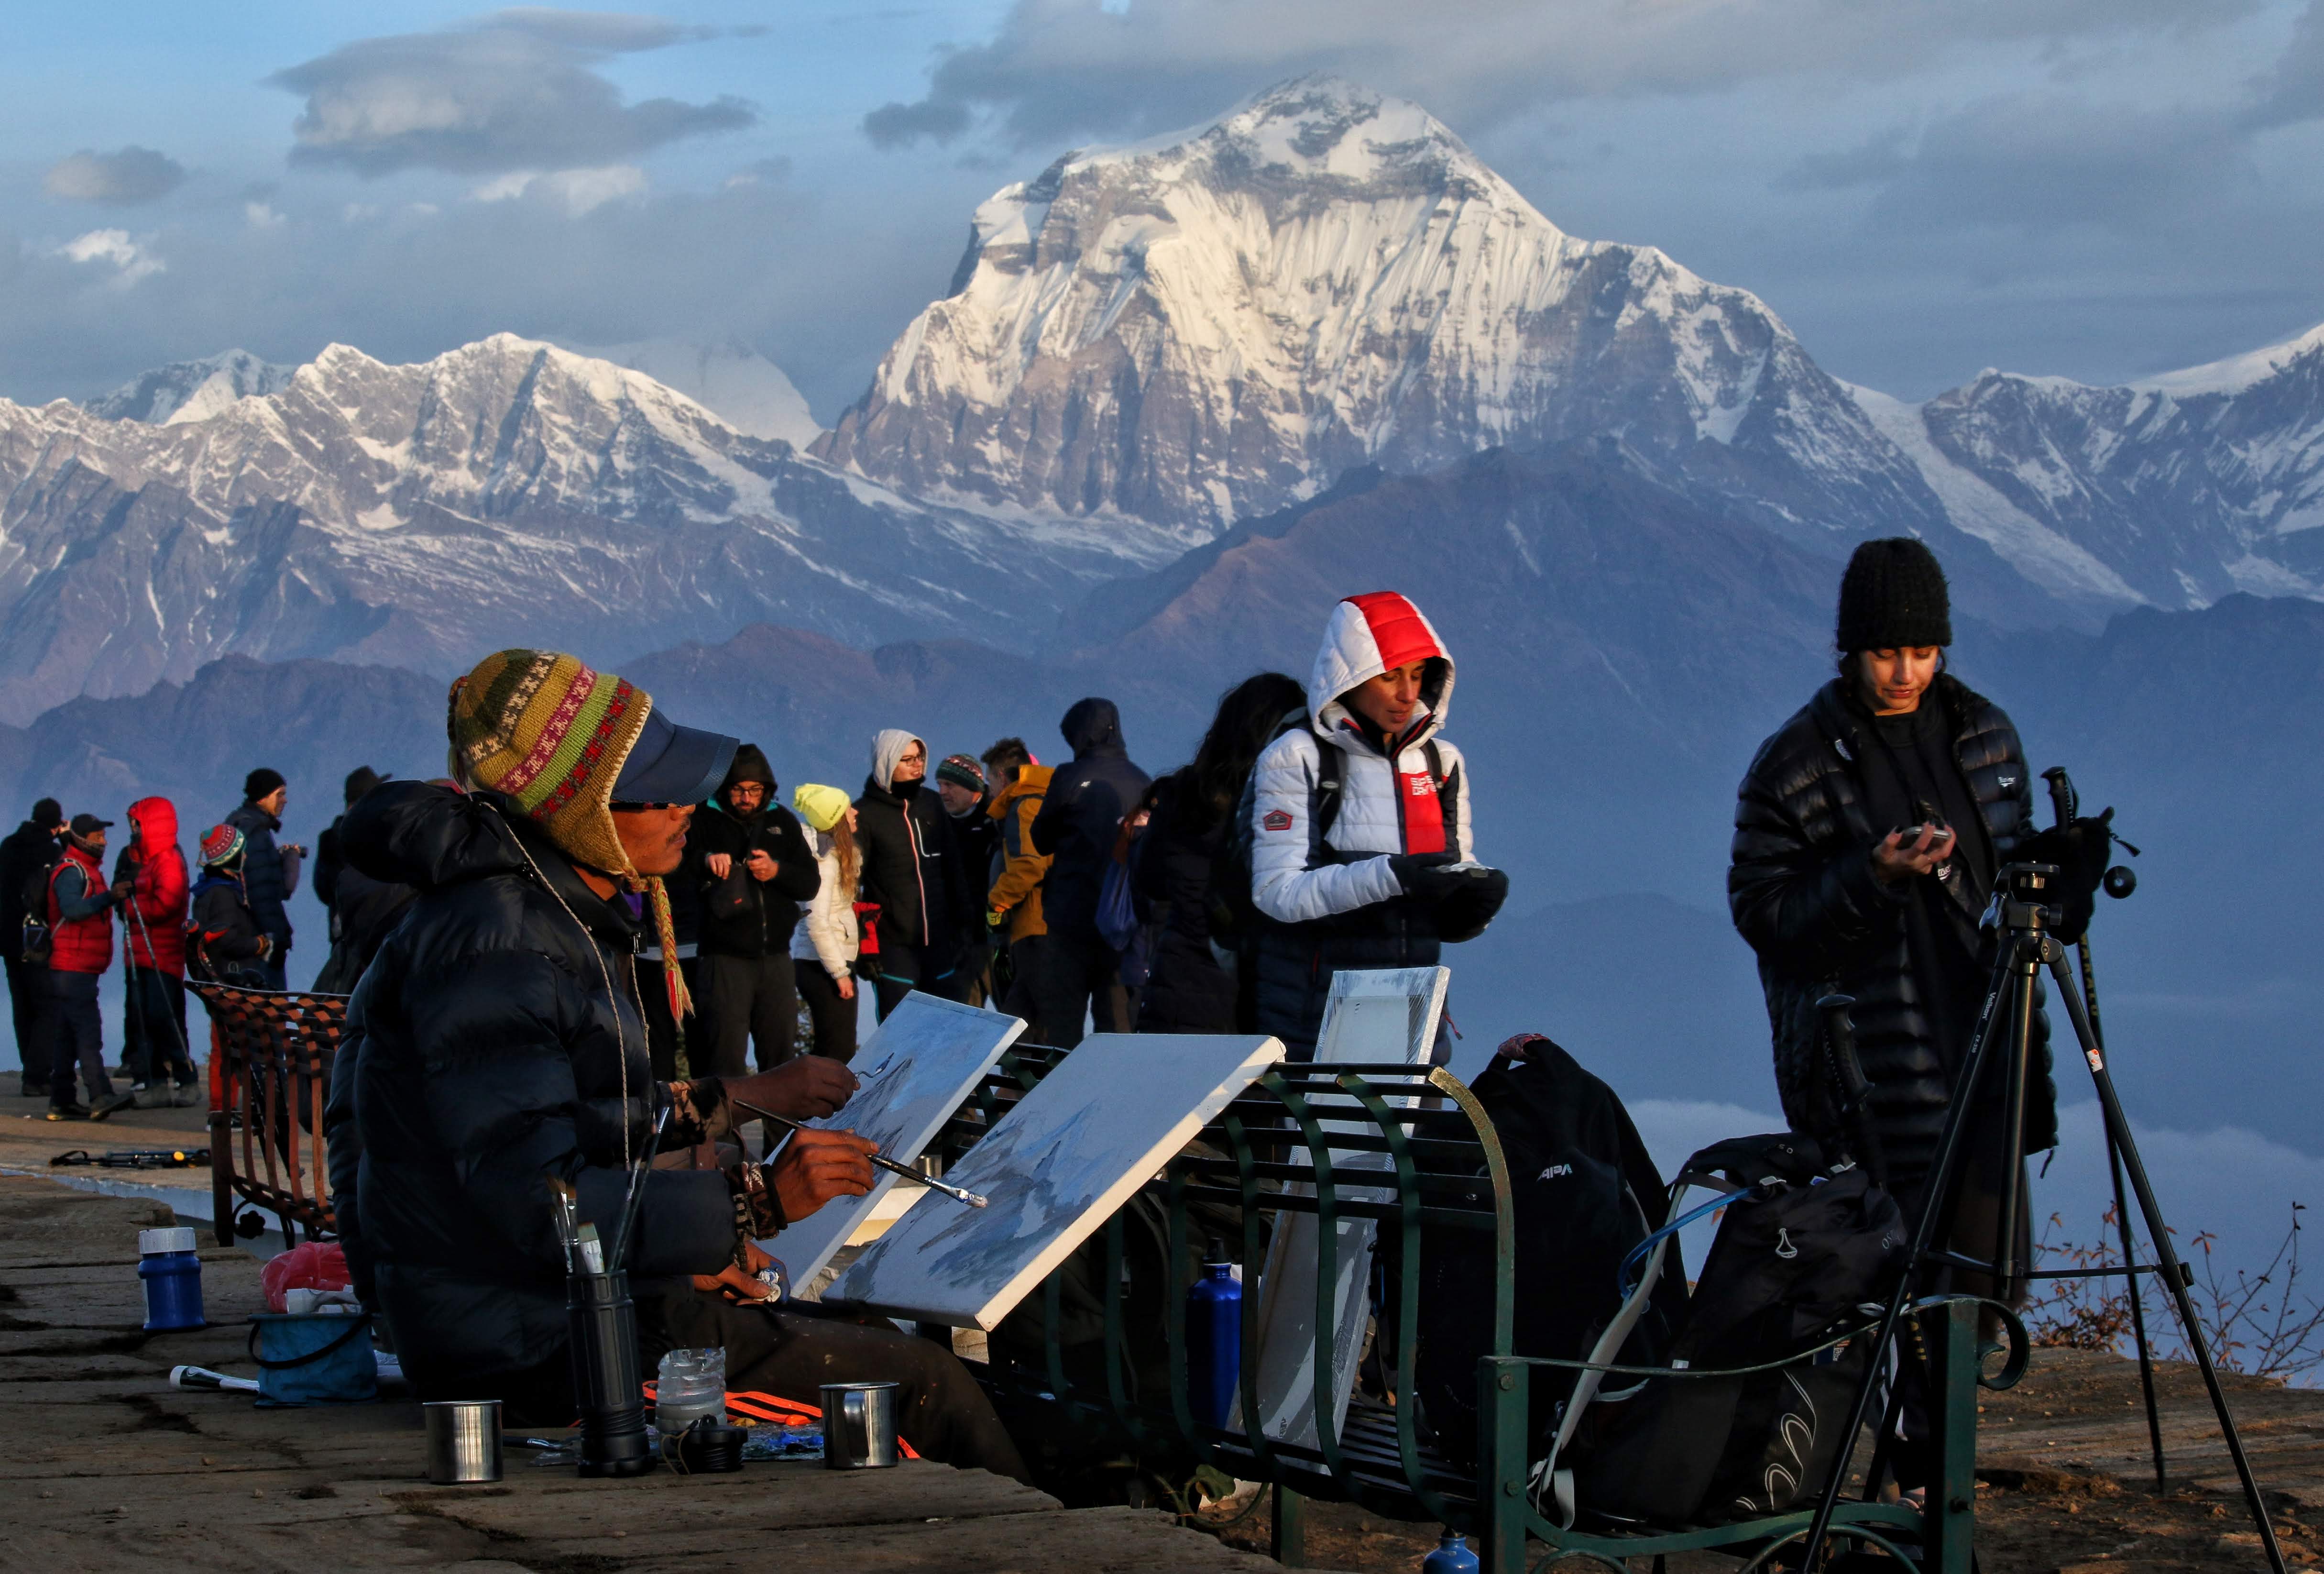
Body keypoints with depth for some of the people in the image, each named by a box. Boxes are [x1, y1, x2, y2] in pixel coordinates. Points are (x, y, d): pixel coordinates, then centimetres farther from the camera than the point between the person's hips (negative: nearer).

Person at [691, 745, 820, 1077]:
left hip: (776, 958, 5)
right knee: (727, 1059, -8)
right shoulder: (706, 821, -2)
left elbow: (810, 883, 9)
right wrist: (706, 861, -35)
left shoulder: (781, 821, 11)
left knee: (782, 1055, 14)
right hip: (726, 959, -4)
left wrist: (778, 871, -11)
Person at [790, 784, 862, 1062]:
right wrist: (840, 972, -19)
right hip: (822, 966, -10)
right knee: (838, 1052, -11)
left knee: (834, 1050, 11)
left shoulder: (837, 854, 13)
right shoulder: (825, 860, -15)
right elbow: (817, 923, -21)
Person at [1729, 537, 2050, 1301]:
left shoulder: (1986, 732, 11)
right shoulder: (1793, 765, -5)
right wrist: (1870, 880, -20)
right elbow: (1761, 916, -7)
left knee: (1996, 1265, 4)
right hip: (1874, 1074, -5)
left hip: (1985, 1050, 5)